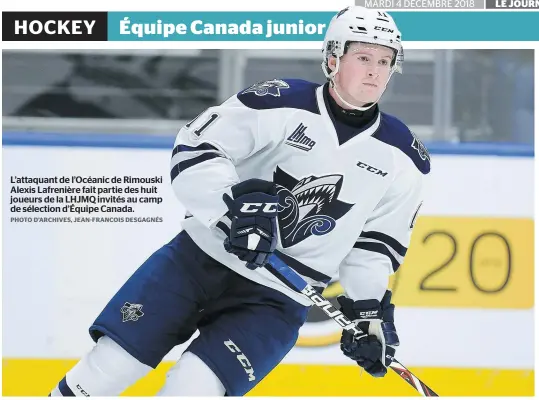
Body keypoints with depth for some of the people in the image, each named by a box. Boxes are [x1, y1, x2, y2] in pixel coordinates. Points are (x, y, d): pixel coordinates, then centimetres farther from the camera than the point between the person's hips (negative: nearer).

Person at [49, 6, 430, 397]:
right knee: (107, 366, -5)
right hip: (201, 259, 0)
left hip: (278, 299, 1)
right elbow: (195, 147, -13)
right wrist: (233, 202, -27)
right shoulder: (282, 102, -10)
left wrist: (368, 306, -1)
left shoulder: (402, 159, -1)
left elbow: (379, 239, 10)